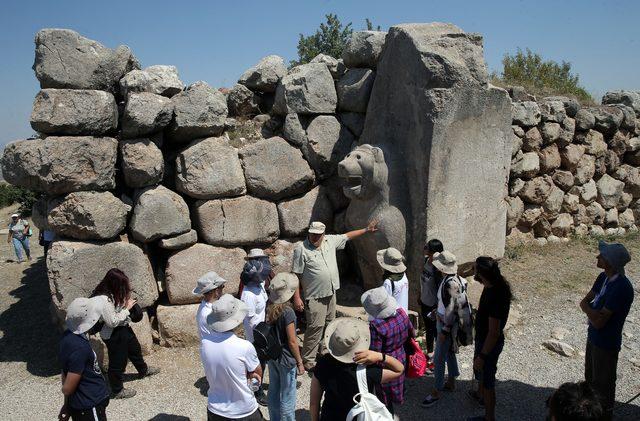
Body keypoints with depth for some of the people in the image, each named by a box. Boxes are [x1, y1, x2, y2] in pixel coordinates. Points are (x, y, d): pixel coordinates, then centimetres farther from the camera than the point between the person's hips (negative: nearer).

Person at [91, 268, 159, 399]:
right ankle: (117, 391, 32)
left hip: (123, 327, 10)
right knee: (118, 362, 9)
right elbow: (112, 322, -29)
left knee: (135, 348, 30)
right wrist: (127, 309, -22)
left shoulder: (113, 293, -7)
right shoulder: (103, 300, -34)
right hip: (113, 335, -10)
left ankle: (143, 370, 57)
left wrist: (128, 302, -8)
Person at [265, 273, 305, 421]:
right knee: (287, 398, 11)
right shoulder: (287, 312, -26)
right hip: (286, 360, -7)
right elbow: (292, 341, -20)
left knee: (273, 392, 23)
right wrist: (300, 362, -8)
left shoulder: (269, 308, -6)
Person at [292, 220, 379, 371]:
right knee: (316, 327, -9)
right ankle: (308, 361, 2)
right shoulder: (301, 249, -15)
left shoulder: (330, 241, 2)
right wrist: (297, 297, -17)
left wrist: (367, 230, 21)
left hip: (331, 293, 7)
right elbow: (296, 275, -14)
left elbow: (347, 236, 18)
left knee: (329, 324, 18)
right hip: (314, 296, -7)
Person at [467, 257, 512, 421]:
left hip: (489, 343, -10)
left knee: (487, 380, 10)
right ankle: (480, 395, 58)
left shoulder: (495, 297, -36)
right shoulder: (496, 285, -8)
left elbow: (494, 333, -30)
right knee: (480, 370, 32)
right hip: (482, 338, 10)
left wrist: (482, 356, -24)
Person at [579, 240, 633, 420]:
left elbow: (599, 322, -28)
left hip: (606, 343, -8)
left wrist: (588, 309, -12)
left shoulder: (621, 287, -30)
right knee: (590, 378, 26)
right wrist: (592, 310, -16)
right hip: (593, 337, 8)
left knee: (603, 384, 12)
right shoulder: (604, 277, -4)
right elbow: (584, 301, 4)